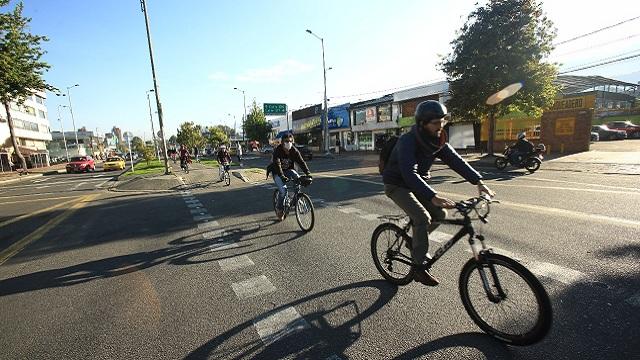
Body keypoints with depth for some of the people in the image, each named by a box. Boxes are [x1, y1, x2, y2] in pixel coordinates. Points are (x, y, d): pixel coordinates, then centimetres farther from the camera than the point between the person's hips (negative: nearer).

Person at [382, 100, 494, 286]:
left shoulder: (437, 141, -4)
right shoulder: (407, 141, -28)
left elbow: (456, 161, -12)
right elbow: (409, 173, -40)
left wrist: (478, 181, -25)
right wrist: (432, 197, -51)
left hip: (415, 184, 7)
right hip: (397, 185, -7)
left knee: (440, 214, -3)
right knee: (423, 217, -22)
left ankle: (416, 241, 22)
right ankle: (419, 267, -8)